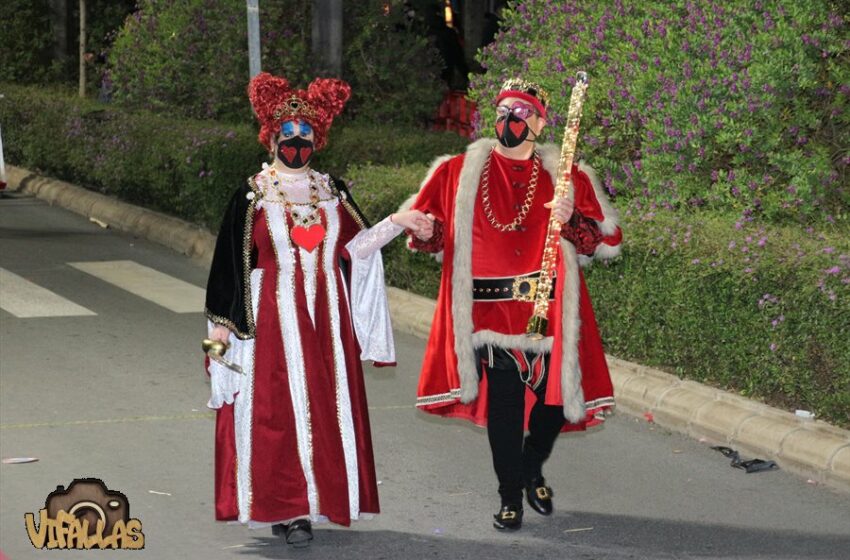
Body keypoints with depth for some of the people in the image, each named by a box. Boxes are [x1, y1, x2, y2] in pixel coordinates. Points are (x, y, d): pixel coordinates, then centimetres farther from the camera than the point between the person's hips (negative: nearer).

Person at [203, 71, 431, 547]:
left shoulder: (332, 193, 11)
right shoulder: (253, 196, -1)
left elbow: (354, 247, 5)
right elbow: (232, 261, -1)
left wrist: (397, 222, -6)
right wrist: (222, 321, -4)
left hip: (326, 315, 4)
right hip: (273, 316, -4)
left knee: (326, 405, 3)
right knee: (277, 408, -5)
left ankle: (313, 499, 11)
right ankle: (283, 506, -1)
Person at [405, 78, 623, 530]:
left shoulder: (567, 177, 6)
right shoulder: (459, 172, 7)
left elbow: (606, 241, 4)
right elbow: (427, 232, 12)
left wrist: (571, 221, -15)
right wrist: (425, 231, -11)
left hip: (549, 309, 1)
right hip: (492, 313, -1)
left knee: (554, 398, 4)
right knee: (503, 402, -5)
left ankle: (532, 470, 33)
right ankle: (510, 494, 11)